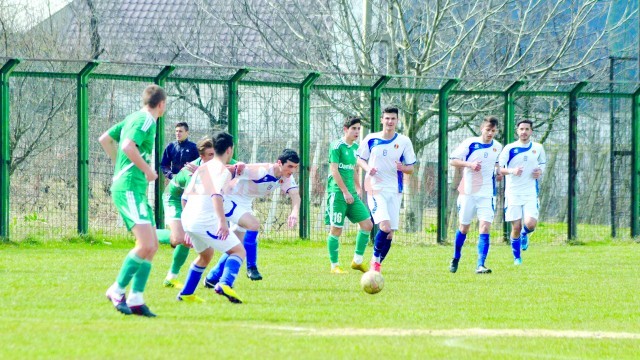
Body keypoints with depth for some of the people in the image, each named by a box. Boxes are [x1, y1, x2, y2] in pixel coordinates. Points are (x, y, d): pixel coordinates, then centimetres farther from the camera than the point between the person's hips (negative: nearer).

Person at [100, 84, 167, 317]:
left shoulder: (134, 118, 18)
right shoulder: (146, 120, -10)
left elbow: (104, 139, 25)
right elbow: (128, 146, -25)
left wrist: (121, 165, 25)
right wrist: (147, 170, -15)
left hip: (136, 190, 10)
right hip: (130, 188, -10)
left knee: (152, 246, 6)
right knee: (146, 244, -17)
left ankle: (136, 300, 4)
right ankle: (117, 290, -8)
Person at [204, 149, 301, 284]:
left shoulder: (286, 178, -8)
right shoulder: (262, 171, -30)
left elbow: (295, 195, -20)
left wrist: (294, 212, -43)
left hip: (245, 204, 9)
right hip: (229, 199, -9)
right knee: (253, 224, -31)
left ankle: (212, 278, 24)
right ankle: (251, 267, -19)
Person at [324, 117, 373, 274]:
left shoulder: (355, 147, 15)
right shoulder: (337, 146, -9)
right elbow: (334, 170, -14)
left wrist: (358, 188, 17)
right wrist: (345, 192, -16)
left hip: (351, 193, 8)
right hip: (337, 192, -8)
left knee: (367, 224, 1)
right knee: (336, 229, -4)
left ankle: (357, 261, 10)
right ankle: (334, 265, 4)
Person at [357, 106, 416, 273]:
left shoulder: (404, 142, 3)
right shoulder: (371, 139, 1)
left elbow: (411, 168, 6)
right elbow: (360, 159, 12)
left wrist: (402, 168, -17)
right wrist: (368, 168, -10)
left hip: (395, 190, 3)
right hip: (375, 188, -3)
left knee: (390, 233, 2)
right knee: (385, 226, -21)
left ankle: (377, 263, 20)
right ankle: (375, 258, 1)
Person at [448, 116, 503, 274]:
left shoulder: (497, 147, 6)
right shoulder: (470, 143, -6)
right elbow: (452, 161, -6)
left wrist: (498, 174, 5)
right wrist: (469, 164, -21)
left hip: (487, 194, 2)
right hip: (468, 191, -2)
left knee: (485, 227, -14)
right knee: (464, 227, 10)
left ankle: (480, 265, -16)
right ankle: (455, 258, 33)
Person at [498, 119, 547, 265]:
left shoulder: (538, 148, 7)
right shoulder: (509, 148, -1)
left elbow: (543, 164, 22)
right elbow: (499, 168, -3)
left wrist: (540, 172, -1)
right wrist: (512, 171, -22)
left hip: (531, 193, 1)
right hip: (513, 193, -1)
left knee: (531, 224, -17)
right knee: (516, 227, -2)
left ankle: (524, 234, 20)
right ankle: (517, 258, 16)